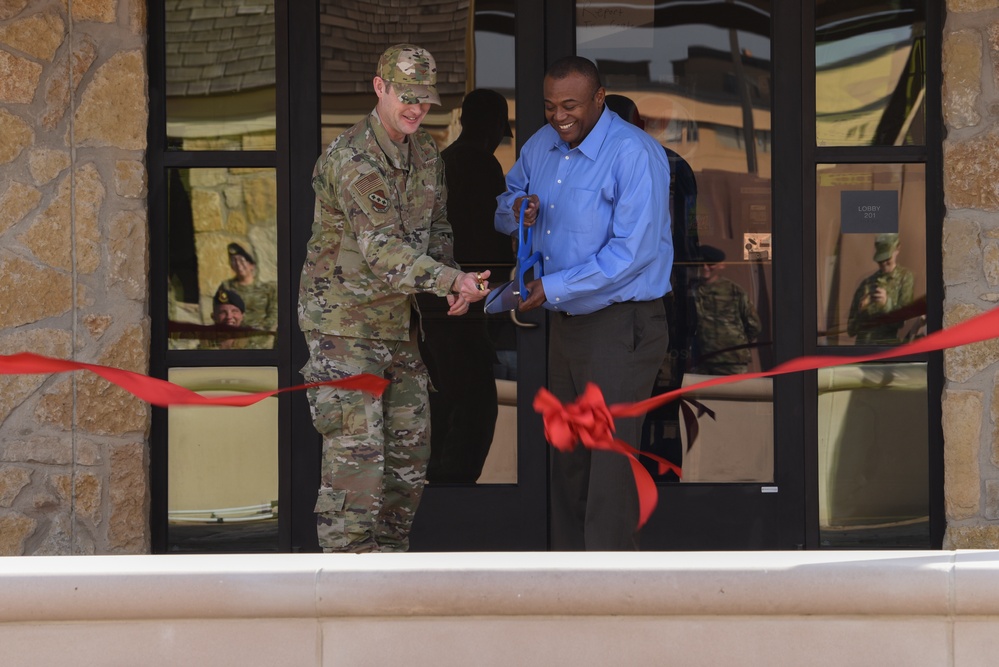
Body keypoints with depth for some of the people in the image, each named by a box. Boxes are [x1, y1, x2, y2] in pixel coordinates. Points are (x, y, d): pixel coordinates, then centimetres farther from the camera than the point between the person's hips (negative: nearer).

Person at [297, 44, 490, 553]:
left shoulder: (425, 153, 6)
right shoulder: (352, 161, -21)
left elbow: (437, 228, 17)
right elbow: (382, 251, -29)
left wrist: (452, 290, -2)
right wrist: (452, 281, -38)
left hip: (400, 323, 8)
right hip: (343, 324, -8)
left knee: (409, 448, 11)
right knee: (354, 451, -11)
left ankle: (388, 553, 23)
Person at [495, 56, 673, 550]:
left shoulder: (634, 154, -18)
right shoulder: (541, 146, 6)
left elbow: (633, 253, -24)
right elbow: (505, 203, 21)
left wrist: (553, 288, -23)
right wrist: (516, 211, -5)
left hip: (620, 324, -8)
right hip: (564, 320, 8)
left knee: (609, 465, -9)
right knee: (567, 458, 15)